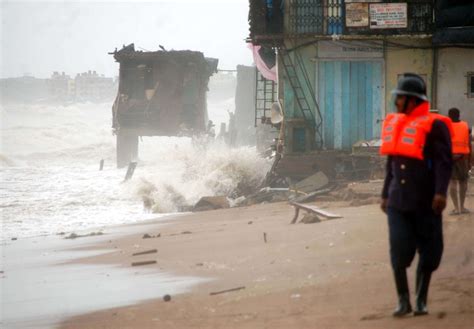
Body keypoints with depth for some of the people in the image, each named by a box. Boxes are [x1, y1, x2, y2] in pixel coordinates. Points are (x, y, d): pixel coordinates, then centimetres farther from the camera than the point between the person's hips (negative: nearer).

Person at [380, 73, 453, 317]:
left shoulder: (434, 125, -9)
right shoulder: (395, 124, 12)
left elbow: (444, 162, -14)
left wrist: (440, 192, -24)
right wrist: (385, 194, 20)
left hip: (425, 202, -5)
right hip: (398, 201, 5)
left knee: (428, 252, 4)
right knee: (398, 251, -4)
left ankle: (421, 301, 16)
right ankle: (403, 301, 5)